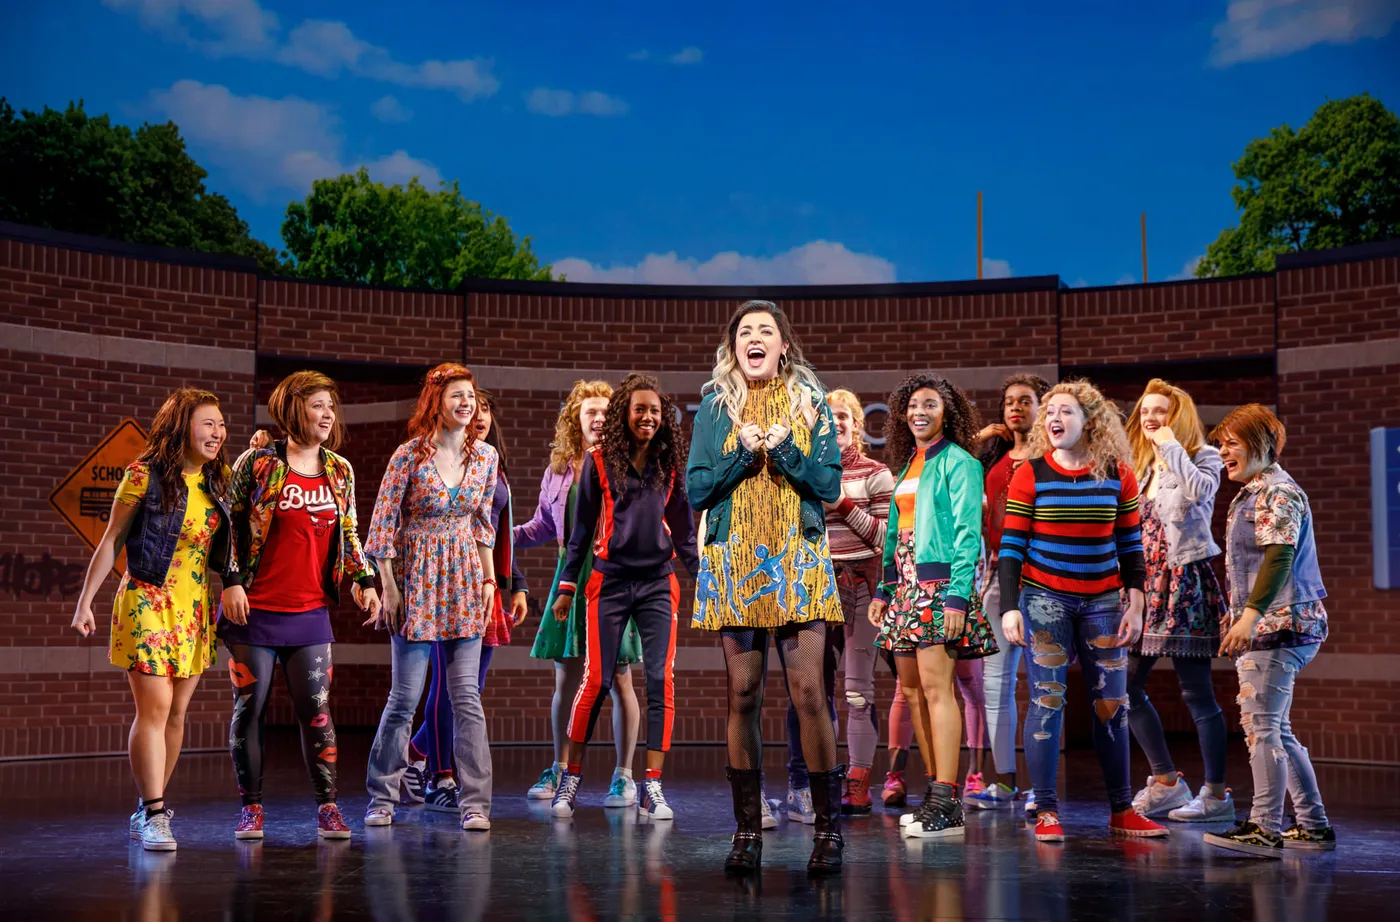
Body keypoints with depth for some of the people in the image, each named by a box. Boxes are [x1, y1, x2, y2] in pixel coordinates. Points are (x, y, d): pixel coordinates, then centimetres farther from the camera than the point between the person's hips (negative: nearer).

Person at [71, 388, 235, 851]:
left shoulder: (217, 482, 8)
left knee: (175, 713, 6)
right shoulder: (146, 475, -7)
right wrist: (85, 602, -5)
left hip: (194, 608, 5)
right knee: (154, 708, -11)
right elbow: (111, 541, -3)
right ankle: (155, 816, -7)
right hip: (147, 602, -5)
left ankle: (147, 810, 16)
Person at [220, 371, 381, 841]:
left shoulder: (340, 471, 9)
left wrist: (364, 581, 8)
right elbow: (230, 524, -2)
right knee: (250, 710, 3)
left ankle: (327, 806, 7)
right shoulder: (258, 462, -4)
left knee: (316, 710, 0)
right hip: (255, 609, -3)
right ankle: (251, 808, 13)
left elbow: (349, 533, 17)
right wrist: (232, 582, -8)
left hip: (311, 613, 3)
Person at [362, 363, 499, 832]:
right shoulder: (410, 455, -8)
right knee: (406, 696, 1)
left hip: (465, 581, 3)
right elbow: (383, 524, -6)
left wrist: (490, 579, 10)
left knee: (467, 696, 1)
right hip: (416, 579, -3)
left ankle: (475, 803, 5)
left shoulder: (485, 456, 5)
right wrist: (388, 587, -8)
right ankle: (381, 798, 18)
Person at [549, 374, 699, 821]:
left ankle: (652, 785, 1)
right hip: (609, 582, -2)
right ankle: (571, 776, 13)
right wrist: (567, 585, 5)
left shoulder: (670, 464, 8)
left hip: (658, 584, 2)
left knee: (660, 681, -5)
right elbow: (582, 528, 6)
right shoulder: (600, 460, 2)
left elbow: (683, 530, 13)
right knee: (596, 681, -3)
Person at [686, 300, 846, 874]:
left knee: (808, 692, -9)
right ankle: (747, 831, 8)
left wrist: (784, 450, -11)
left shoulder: (809, 402, 8)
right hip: (733, 562, 1)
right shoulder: (715, 406, 10)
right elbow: (696, 491, 4)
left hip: (798, 561, -1)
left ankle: (828, 827, 0)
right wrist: (743, 453, -9)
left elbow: (830, 486, 3)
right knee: (742, 696, 1)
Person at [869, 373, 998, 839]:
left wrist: (958, 595, -19)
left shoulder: (958, 463, -5)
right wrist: (883, 588, 17)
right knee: (911, 689, 7)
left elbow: (968, 533, -11)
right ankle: (934, 791, 14)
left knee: (936, 687, -13)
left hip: (938, 582, -8)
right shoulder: (907, 465, 19)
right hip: (905, 584, 8)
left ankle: (946, 806, -14)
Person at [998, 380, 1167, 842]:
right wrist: (1009, 607, -10)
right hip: (1045, 598, -2)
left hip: (1103, 600, 2)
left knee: (1112, 704, 5)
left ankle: (1122, 811, 15)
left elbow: (1130, 546, 8)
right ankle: (1046, 812, 4)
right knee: (1047, 701, -3)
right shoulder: (1029, 475, -3)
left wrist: (1135, 605, 2)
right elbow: (1010, 547, -3)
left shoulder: (1119, 476, 4)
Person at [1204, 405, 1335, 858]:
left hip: (1279, 624, -11)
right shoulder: (1249, 495, 20)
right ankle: (1313, 826, 19)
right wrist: (1237, 620, 29)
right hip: (1267, 630, 11)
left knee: (1261, 726, -10)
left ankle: (1265, 829, -8)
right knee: (1276, 731, 13)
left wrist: (1251, 613, -31)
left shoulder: (1278, 492, -11)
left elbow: (1280, 555, -23)